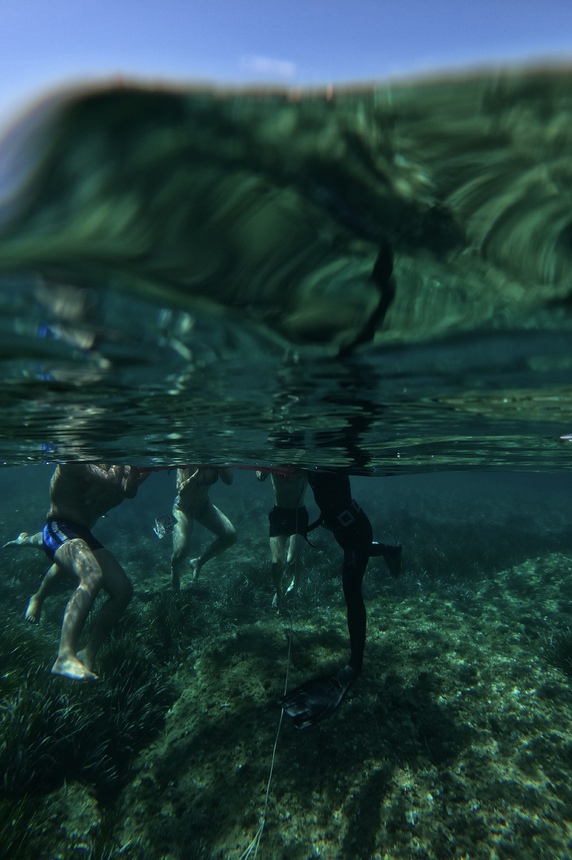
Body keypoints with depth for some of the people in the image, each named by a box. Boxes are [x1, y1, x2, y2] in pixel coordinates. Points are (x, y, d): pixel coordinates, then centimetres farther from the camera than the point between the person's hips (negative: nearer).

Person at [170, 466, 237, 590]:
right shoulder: (186, 464, -28)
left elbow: (228, 480, -26)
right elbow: (182, 491, -37)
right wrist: (198, 471, -47)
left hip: (204, 505, 5)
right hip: (183, 508, -4)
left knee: (230, 536, -8)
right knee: (181, 551, -18)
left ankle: (199, 562, 13)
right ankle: (175, 568, 22)